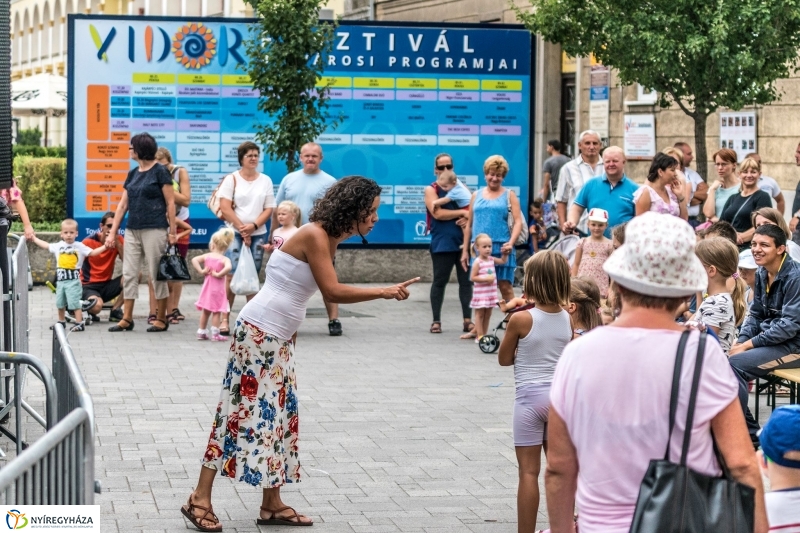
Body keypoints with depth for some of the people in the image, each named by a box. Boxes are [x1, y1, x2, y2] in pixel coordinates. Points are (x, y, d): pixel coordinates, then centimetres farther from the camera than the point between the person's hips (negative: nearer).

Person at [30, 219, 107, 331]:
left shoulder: (80, 247, -2)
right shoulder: (58, 246, 9)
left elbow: (92, 252, -3)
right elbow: (46, 246, 22)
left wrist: (105, 247, -14)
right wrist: (34, 239, 29)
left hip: (73, 281, -5)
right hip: (60, 280, 5)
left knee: (75, 303, -10)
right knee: (60, 303, 16)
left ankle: (79, 323, -7)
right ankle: (61, 322, 31)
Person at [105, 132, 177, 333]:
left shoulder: (160, 172, -6)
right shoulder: (133, 174, 13)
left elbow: (170, 203, -7)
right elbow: (122, 205, 14)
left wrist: (172, 232, -11)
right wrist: (112, 233, 11)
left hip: (154, 230, -7)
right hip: (133, 231, 7)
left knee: (157, 274, -1)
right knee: (128, 274, 4)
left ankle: (161, 319, 8)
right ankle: (127, 319, 7)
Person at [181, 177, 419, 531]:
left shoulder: (329, 239, 11)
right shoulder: (314, 235, -17)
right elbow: (333, 292, -21)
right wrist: (384, 292, -20)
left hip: (277, 338, 10)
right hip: (258, 332, -10)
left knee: (279, 414, 9)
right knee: (243, 411, -8)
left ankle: (272, 504, 15)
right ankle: (200, 499, -4)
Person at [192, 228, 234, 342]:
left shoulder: (207, 256, -1)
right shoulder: (224, 259, -13)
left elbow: (194, 260, -8)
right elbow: (228, 267, -33)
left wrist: (201, 271, -7)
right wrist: (219, 274, -21)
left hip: (207, 288, 4)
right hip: (217, 289, -4)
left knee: (205, 311, 15)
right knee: (217, 312, 1)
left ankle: (201, 332, 21)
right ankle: (215, 334, 0)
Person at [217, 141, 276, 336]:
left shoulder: (265, 180, 9)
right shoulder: (231, 179, 2)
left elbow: (269, 209, 5)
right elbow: (225, 208, -5)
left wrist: (253, 226, -10)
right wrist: (242, 230, -9)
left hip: (258, 234, 3)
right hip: (234, 234, -3)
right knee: (231, 275, -9)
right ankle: (224, 319, -8)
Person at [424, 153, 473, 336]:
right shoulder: (431, 189, 0)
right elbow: (437, 213, -15)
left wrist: (468, 218, -12)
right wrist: (462, 212, -13)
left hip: (463, 241, 4)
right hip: (442, 244, -4)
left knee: (466, 281, 2)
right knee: (439, 281, 2)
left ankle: (468, 320, 6)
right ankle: (436, 320, 10)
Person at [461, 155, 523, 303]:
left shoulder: (509, 195, 6)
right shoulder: (476, 195, 15)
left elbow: (518, 222, -2)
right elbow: (469, 224, 17)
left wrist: (511, 243, -19)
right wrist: (465, 250, 13)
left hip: (501, 249, -3)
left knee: (505, 287, -6)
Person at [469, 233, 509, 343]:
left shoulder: (491, 260, 7)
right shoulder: (477, 262, -13)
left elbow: (503, 261, 21)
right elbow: (472, 277, -15)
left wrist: (505, 254, 2)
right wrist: (485, 278, -21)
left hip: (491, 292, 7)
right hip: (481, 292, -7)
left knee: (488, 314, 10)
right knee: (480, 314, -1)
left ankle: (484, 335, 17)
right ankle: (479, 336, 1)